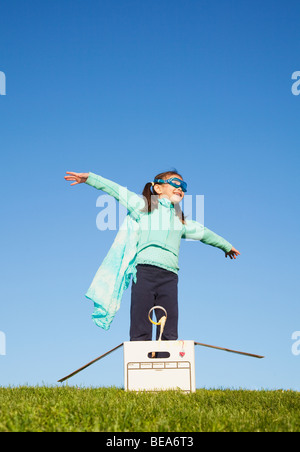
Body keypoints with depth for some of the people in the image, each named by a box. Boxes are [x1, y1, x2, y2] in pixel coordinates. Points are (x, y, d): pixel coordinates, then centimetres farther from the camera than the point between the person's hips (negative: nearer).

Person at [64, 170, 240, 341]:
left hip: (169, 276, 4)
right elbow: (116, 190, 14)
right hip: (145, 270, -4)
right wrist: (89, 178, 9)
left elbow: (203, 233, 43)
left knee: (169, 335, -7)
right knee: (140, 333, -10)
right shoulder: (144, 205, 18)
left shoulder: (182, 221, 29)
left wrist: (226, 246, 56)